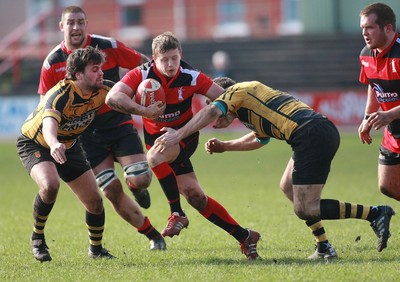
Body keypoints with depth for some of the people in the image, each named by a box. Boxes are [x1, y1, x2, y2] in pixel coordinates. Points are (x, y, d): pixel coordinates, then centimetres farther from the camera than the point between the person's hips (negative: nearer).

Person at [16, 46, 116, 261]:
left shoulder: (102, 91, -17)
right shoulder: (61, 94, -36)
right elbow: (49, 123, -57)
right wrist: (54, 144, -76)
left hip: (68, 146, 6)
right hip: (34, 143, -6)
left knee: (94, 200, 2)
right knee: (50, 185, -34)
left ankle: (96, 249, 27)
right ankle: (37, 238, -9)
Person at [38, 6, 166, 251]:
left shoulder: (108, 47, -7)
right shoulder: (52, 63, -4)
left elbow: (144, 64, 1)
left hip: (119, 123, -1)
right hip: (88, 135, 1)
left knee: (139, 180, -16)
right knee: (112, 190, -7)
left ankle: (139, 189, 23)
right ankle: (153, 236, 8)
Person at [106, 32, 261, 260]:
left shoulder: (191, 77, -17)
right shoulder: (142, 75, -18)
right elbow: (112, 98, -33)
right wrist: (145, 111, -42)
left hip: (185, 136, -2)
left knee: (155, 157, -34)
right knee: (195, 196, -3)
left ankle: (177, 214, -21)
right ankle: (244, 237, 6)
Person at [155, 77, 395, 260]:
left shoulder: (238, 91, 6)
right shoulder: (251, 110, 33)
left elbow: (211, 112, -12)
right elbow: (260, 139, 50)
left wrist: (178, 134, -10)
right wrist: (224, 146, 43)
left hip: (311, 134, -10)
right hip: (325, 131, 10)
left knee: (305, 210, -7)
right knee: (288, 187, 23)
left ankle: (375, 213, -8)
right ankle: (324, 248, 18)